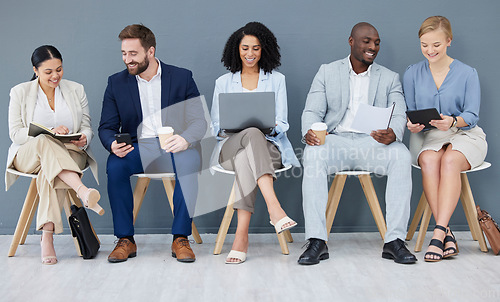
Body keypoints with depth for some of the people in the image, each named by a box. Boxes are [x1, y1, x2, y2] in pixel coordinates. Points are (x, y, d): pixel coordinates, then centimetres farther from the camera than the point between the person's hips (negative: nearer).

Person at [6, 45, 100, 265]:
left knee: (49, 170, -36)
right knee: (44, 142, -38)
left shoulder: (76, 90, 10)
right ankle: (82, 190, -56)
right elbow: (15, 134, -3)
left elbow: (87, 127, 10)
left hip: (69, 155, 1)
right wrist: (50, 132, -20)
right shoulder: (20, 92, 5)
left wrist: (84, 138, -17)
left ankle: (47, 237, -43)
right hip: (27, 156, -1)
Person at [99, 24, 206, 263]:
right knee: (115, 166, -31)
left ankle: (180, 239, -24)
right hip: (136, 147, 2)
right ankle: (125, 240, -18)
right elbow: (106, 127, 6)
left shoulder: (182, 78, 4)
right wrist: (113, 144, -19)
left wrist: (185, 139, -23)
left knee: (190, 161, -35)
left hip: (173, 147, -1)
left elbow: (199, 120, 0)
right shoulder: (116, 83, 9)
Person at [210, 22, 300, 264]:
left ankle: (242, 233, -49)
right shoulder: (223, 82, 18)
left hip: (268, 146, 0)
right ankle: (274, 208, -55)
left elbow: (282, 124, 8)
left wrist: (271, 127, -17)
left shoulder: (276, 80, 16)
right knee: (252, 135, -39)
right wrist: (231, 128, -12)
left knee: (244, 158, -39)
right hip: (230, 148, 0)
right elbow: (216, 126, 12)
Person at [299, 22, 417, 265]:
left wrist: (393, 133, -25)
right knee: (313, 154, -34)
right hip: (336, 139, -1)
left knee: (402, 156, -32)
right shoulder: (327, 72, 14)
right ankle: (317, 242, -35)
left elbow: (399, 116, 1)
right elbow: (312, 111, 5)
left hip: (372, 142, 1)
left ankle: (394, 240, -29)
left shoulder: (390, 78, 15)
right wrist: (309, 131, -21)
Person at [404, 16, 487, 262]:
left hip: (465, 135, -1)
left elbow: (472, 116, -4)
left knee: (450, 160, -36)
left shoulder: (467, 73, 1)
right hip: (430, 138, 2)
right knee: (429, 160, -34)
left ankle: (438, 233, -39)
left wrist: (453, 121, -26)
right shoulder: (412, 74, 8)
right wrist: (412, 124, -16)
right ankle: (447, 233, -35)